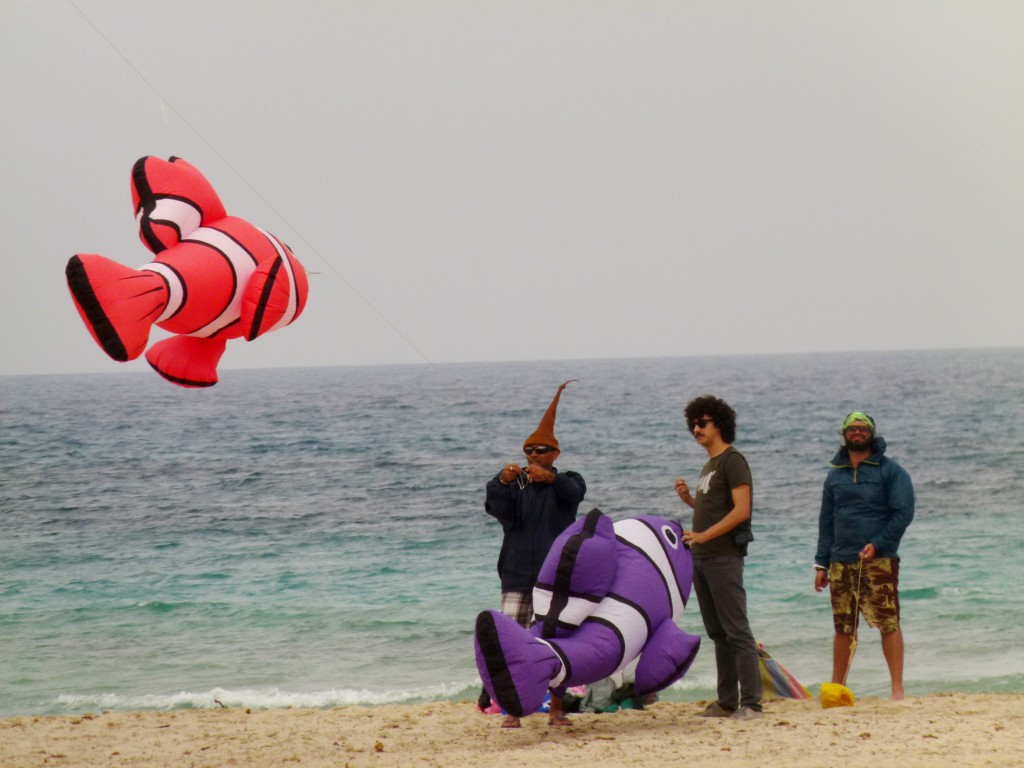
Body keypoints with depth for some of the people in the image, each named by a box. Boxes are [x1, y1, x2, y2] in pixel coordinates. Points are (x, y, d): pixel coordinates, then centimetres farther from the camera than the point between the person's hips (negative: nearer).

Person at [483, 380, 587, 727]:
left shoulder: (566, 483, 6)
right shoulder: (516, 486, 10)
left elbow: (575, 492, -20)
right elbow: (496, 508, -10)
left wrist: (550, 478, -41)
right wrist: (502, 482, -32)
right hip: (517, 576, 1)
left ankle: (556, 709, 7)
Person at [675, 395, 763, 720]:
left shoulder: (733, 461, -9)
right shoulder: (708, 466, 19)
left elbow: (741, 510, -18)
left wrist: (703, 535, -22)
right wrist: (688, 498, 8)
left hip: (724, 557, -10)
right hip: (701, 558, 10)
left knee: (736, 631, -10)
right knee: (717, 633, 11)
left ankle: (751, 702, -10)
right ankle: (726, 702, 14)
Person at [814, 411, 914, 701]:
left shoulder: (890, 471, 1)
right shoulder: (835, 475, 16)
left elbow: (903, 513, -5)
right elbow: (826, 521, 19)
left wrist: (877, 545, -15)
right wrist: (822, 563, 13)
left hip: (879, 561, -4)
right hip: (841, 564, 4)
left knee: (888, 624, -9)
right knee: (843, 628, 7)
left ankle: (898, 688, -6)